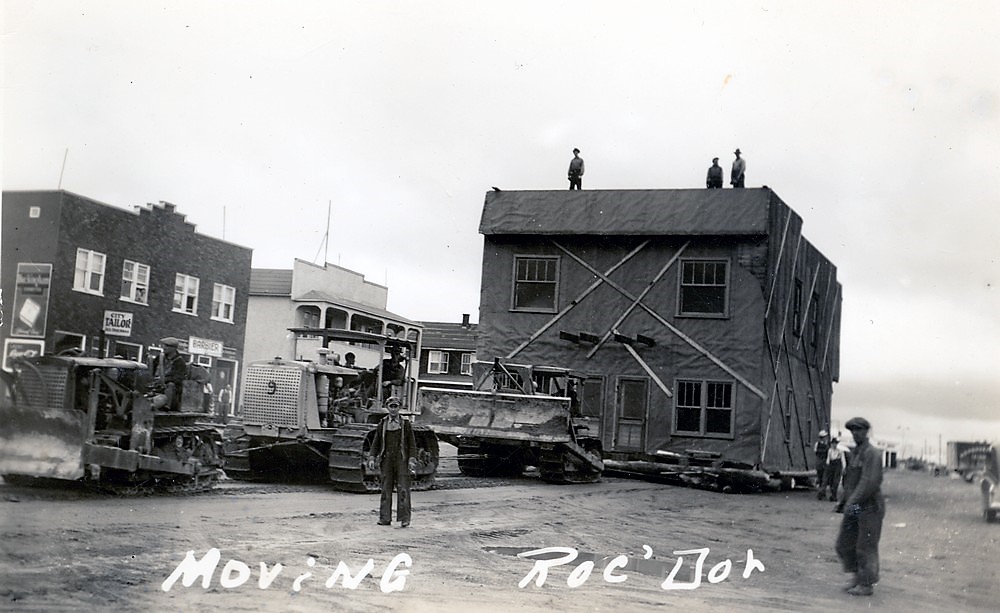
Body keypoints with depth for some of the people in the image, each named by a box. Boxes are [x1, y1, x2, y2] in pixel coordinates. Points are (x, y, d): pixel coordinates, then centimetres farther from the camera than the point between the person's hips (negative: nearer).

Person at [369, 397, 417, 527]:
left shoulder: (406, 423, 4)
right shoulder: (382, 423, 10)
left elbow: (412, 443, 3)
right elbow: (376, 442, 13)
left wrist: (411, 459, -6)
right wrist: (373, 458, 3)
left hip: (401, 459, -2)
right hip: (387, 460, 2)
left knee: (403, 489, -5)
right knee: (386, 489, 3)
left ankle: (404, 518, -1)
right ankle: (385, 518, 8)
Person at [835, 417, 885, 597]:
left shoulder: (872, 454, -15)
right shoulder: (856, 453, 14)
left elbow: (869, 482, -26)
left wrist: (852, 501, -32)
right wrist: (843, 501, 19)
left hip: (870, 507, -8)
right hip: (855, 508, 9)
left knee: (866, 547, -1)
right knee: (844, 544, 7)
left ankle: (867, 585, 10)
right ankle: (858, 576, 22)